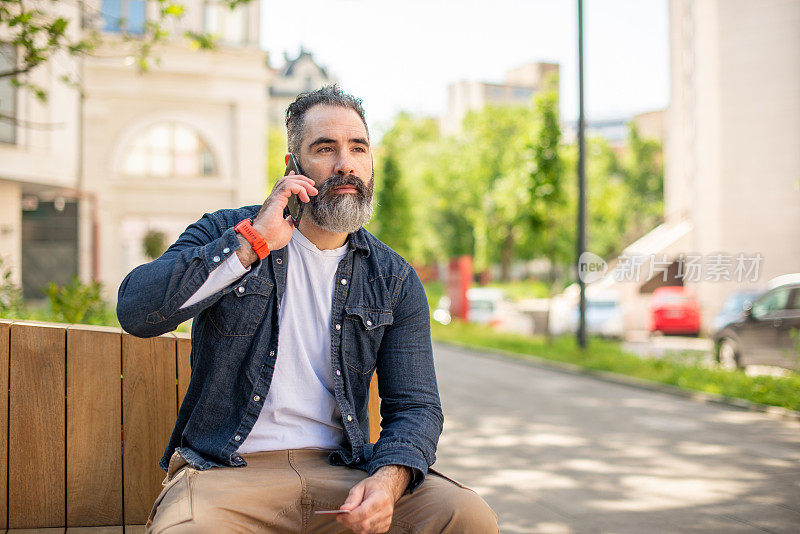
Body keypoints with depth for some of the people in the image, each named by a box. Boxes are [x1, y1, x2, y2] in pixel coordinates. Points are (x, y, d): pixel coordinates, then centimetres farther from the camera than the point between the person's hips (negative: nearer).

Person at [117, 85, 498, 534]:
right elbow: (135, 311, -13)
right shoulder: (224, 233, 3)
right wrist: (253, 241, -16)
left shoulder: (395, 281, 8)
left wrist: (388, 480, -17)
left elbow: (415, 406, 5)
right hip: (226, 474, -2)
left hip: (340, 471, 3)